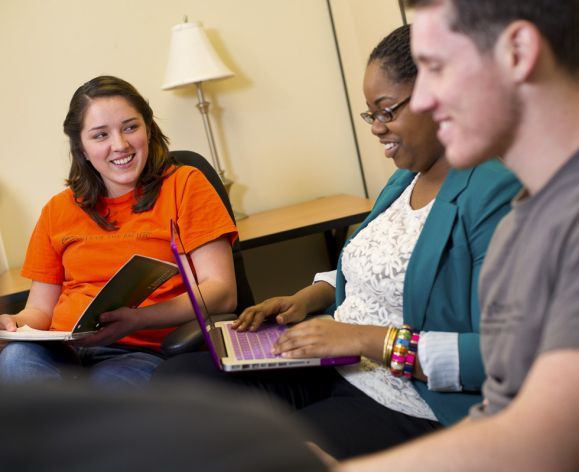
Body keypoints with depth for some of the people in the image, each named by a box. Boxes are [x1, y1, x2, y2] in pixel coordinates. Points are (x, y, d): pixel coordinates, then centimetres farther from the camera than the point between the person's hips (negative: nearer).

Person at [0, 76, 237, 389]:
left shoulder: (184, 185, 7)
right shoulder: (58, 210, 19)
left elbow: (221, 292, -3)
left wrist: (136, 319, -19)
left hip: (143, 352, -4)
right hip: (61, 351, 5)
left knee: (106, 384, -39)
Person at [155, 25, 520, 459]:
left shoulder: (497, 194, -18)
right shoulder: (405, 180, 14)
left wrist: (367, 339, -25)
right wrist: (307, 298, 6)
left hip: (404, 408, -8)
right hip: (330, 370, 9)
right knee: (176, 376, -3)